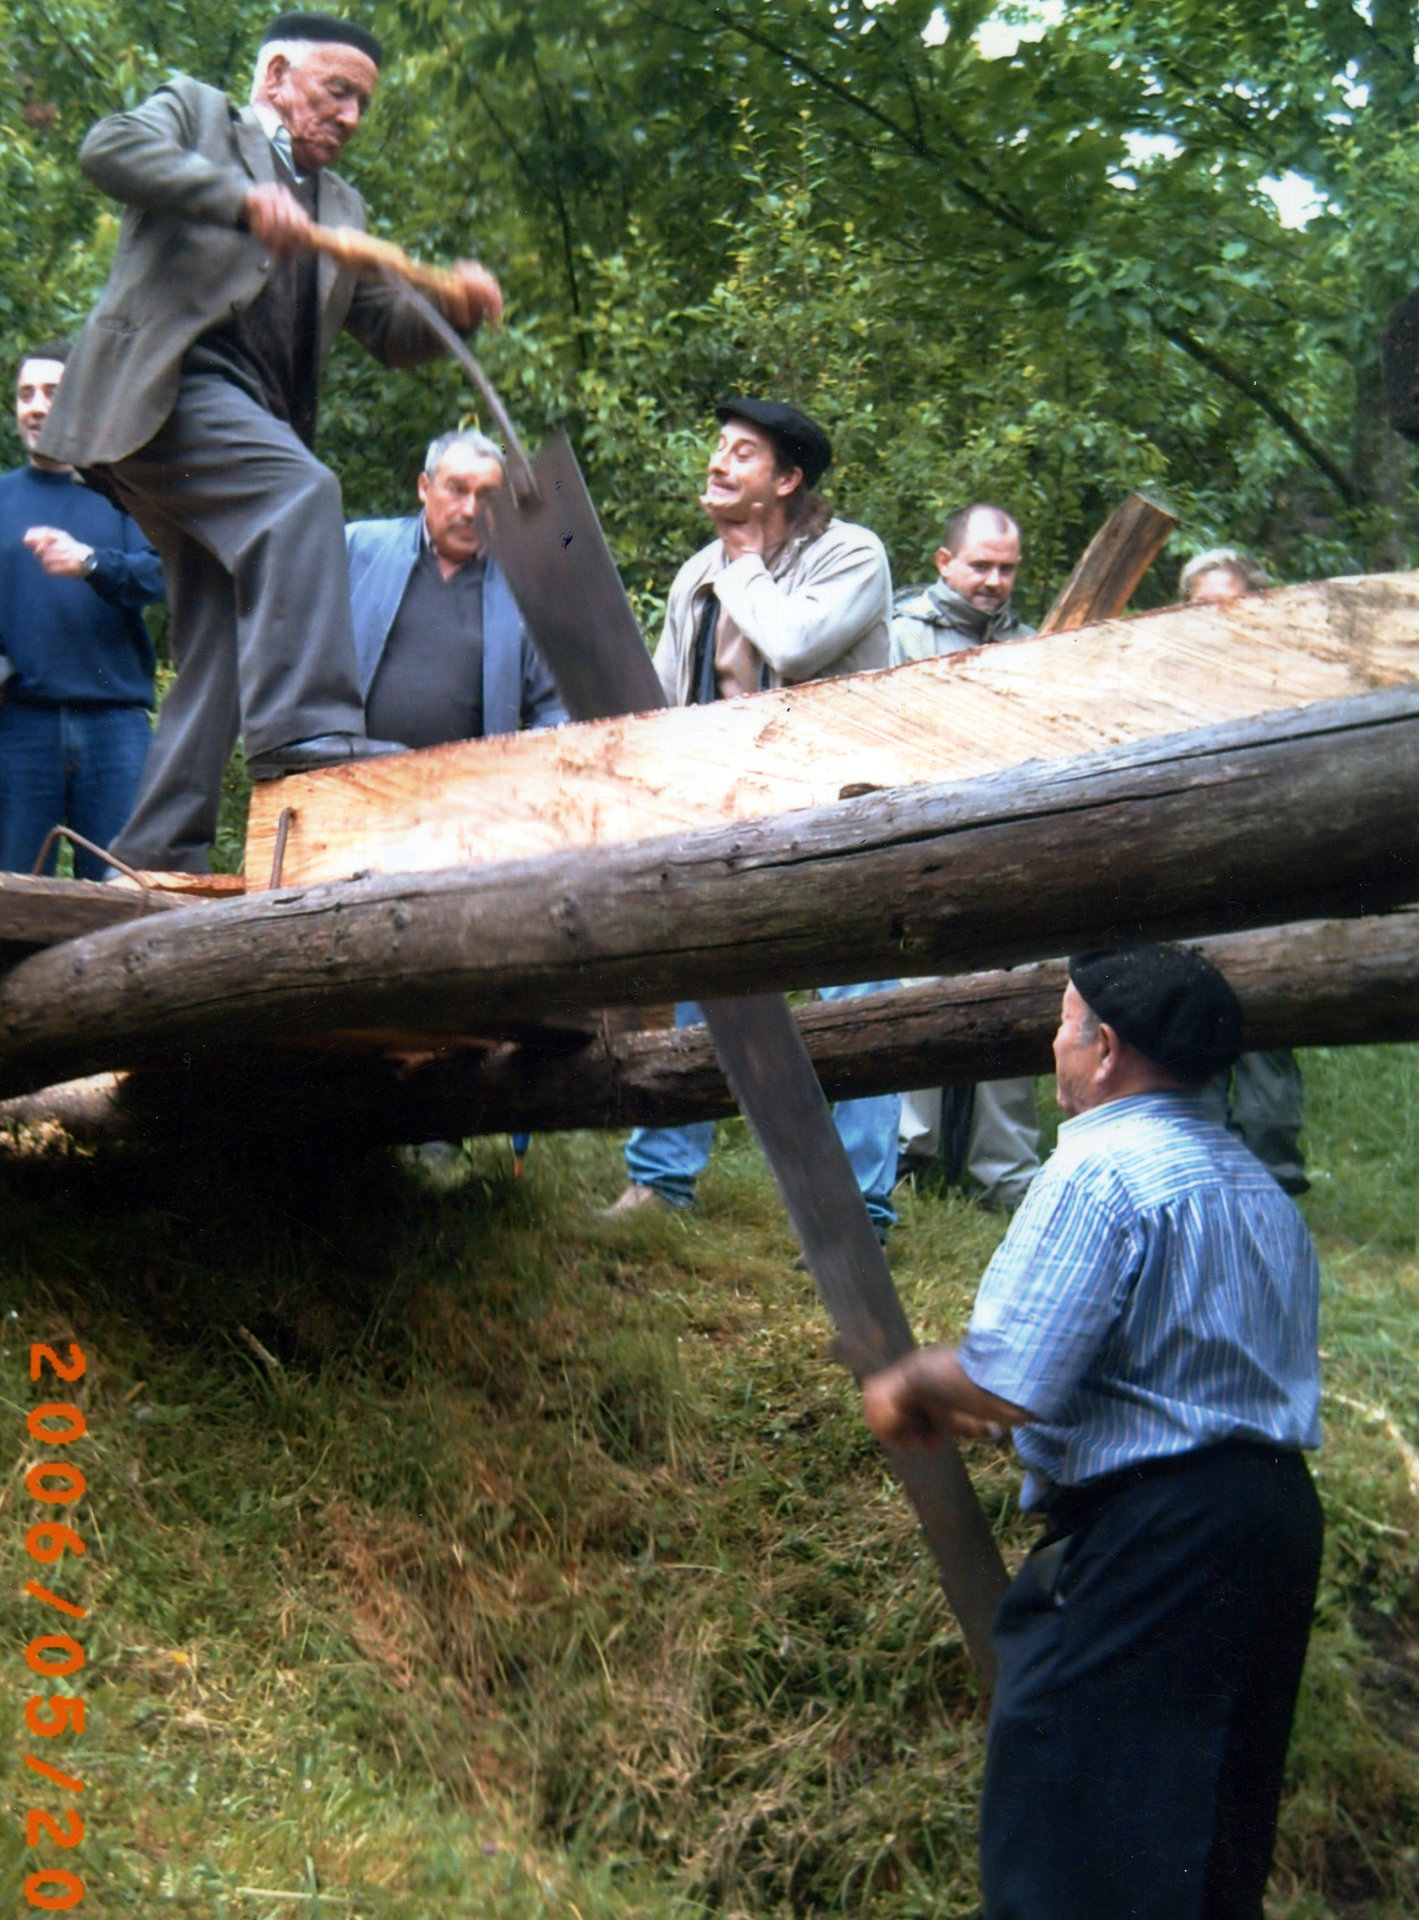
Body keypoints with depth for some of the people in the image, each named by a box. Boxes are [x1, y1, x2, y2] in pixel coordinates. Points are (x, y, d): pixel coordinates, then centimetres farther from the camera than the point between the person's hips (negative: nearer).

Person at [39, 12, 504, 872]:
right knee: (302, 495, -32)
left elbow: (391, 332, 24)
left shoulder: (341, 206, 30)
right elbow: (110, 148, -8)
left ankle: (159, 855, 2)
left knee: (221, 653, 0)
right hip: (165, 388, -7)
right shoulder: (195, 111, 14)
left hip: (252, 422, 7)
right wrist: (244, 198, -21)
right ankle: (307, 728, -39)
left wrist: (452, 307, 1)